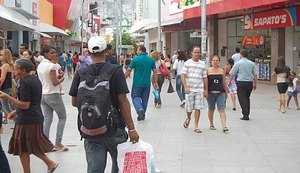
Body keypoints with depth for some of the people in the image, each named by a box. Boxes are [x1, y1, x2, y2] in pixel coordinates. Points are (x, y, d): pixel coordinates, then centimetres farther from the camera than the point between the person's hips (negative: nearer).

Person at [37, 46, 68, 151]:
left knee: (47, 120, 8)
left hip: (43, 95, 7)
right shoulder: (52, 65, -17)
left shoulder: (40, 66, 9)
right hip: (53, 95, -7)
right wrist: (61, 79, -1)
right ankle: (58, 143, 5)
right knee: (62, 117, 8)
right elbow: (55, 82, -19)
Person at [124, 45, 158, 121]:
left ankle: (140, 110, -20)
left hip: (137, 83, -4)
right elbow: (155, 71, 5)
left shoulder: (135, 59, -9)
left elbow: (128, 70, -8)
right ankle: (142, 115, 20)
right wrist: (155, 82, 11)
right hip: (147, 84, 4)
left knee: (135, 97, 6)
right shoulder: (151, 60, 3)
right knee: (145, 99, 13)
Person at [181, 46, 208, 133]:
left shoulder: (202, 64, 10)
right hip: (190, 89, -2)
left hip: (199, 89, 2)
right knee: (189, 108, 1)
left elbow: (205, 78, 13)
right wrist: (185, 87, -13)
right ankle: (188, 118, 34)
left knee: (198, 108, -1)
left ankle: (196, 127, 6)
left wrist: (206, 90, 10)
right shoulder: (187, 63, 2)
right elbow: (183, 76, -3)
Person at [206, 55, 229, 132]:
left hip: (220, 93, 1)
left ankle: (224, 126, -15)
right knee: (211, 110, 11)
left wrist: (226, 92, 18)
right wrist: (206, 91, -6)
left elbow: (224, 82, 16)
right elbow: (206, 82, 2)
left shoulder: (222, 71, 8)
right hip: (211, 93, 0)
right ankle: (211, 125, 27)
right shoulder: (208, 71, 2)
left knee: (222, 109, -9)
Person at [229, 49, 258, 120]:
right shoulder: (252, 63, 6)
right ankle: (247, 114, 20)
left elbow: (232, 74, 1)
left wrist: (230, 81, 16)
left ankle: (245, 115, -9)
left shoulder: (238, 63, -4)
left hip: (241, 83, -4)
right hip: (250, 82, 4)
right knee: (247, 98, 17)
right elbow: (255, 75, 8)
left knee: (242, 99, -2)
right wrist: (255, 84, 16)